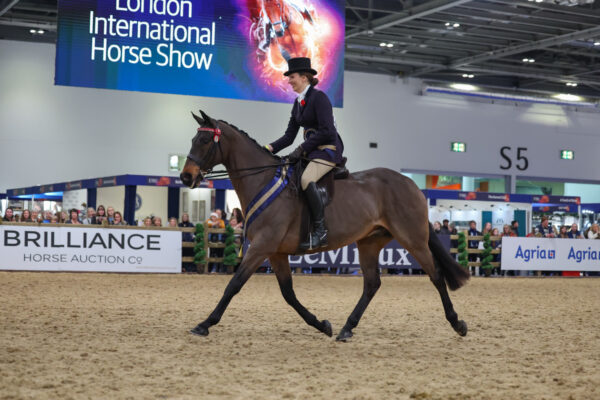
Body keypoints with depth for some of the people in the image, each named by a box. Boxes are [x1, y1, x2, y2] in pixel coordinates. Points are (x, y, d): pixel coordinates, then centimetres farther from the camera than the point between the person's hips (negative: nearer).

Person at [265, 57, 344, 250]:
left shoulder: (319, 97, -12)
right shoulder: (298, 103, 15)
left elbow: (326, 131, -19)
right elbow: (289, 136, 15)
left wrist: (302, 149, -21)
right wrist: (269, 148, 0)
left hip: (329, 149, -10)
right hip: (312, 150, 10)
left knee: (307, 179, -31)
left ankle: (320, 231, -28)